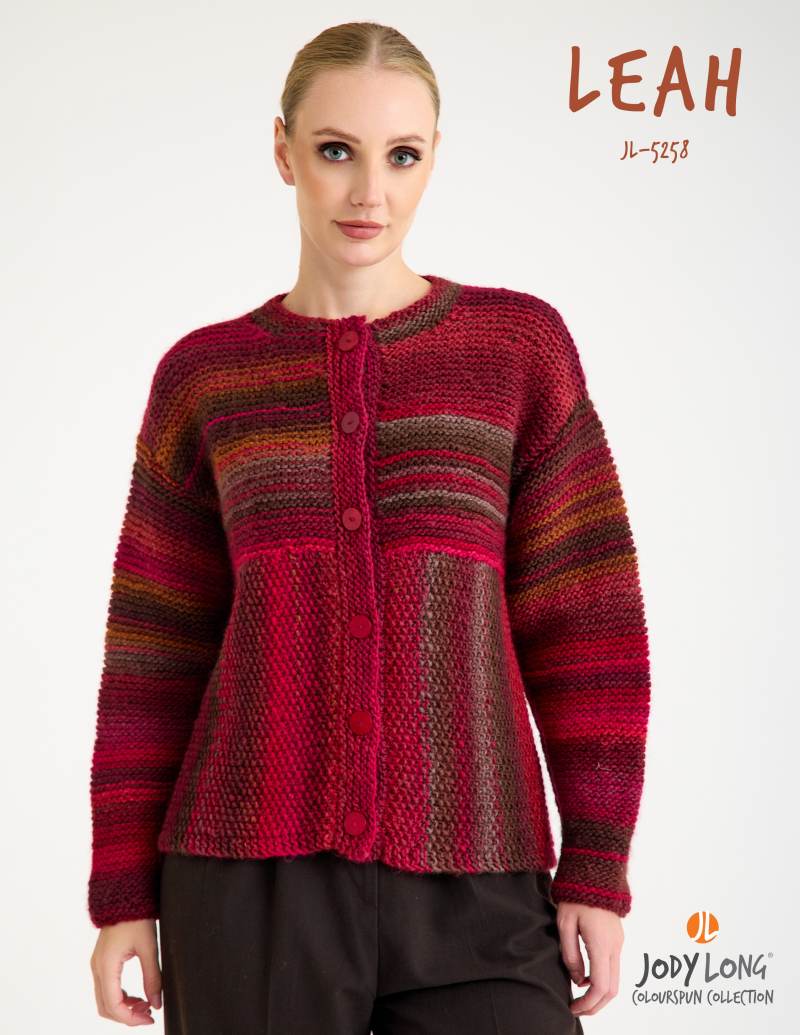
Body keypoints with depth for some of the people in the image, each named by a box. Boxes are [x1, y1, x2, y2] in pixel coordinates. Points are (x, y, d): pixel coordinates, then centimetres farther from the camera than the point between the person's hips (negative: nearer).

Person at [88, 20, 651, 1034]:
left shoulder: (519, 343, 5)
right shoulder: (203, 376, 7)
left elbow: (583, 617, 3)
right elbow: (156, 648, 9)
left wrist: (597, 867, -1)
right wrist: (124, 891, 6)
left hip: (473, 886, 0)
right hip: (252, 877, 1)